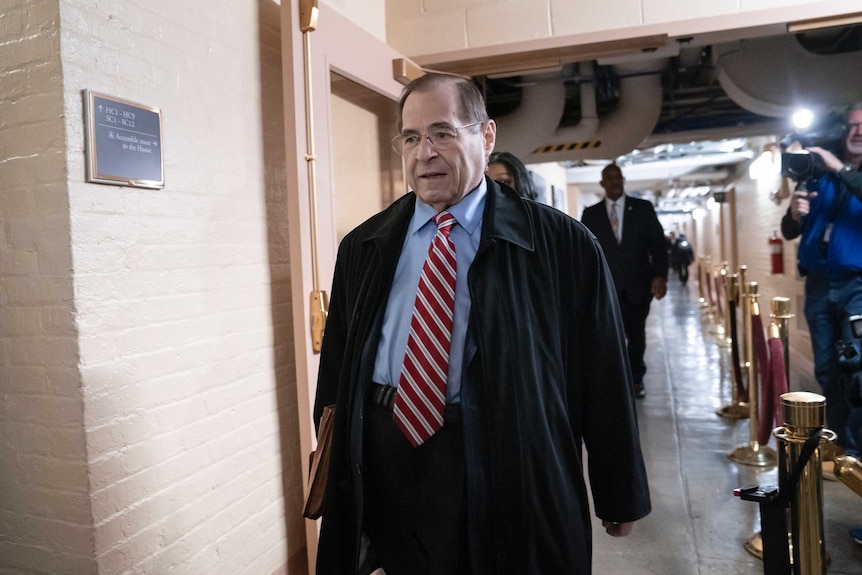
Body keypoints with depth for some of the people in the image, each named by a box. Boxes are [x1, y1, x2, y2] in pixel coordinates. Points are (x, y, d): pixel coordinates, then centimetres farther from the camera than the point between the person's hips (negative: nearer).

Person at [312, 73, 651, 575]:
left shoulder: (562, 244, -7)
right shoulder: (362, 248, 5)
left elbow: (605, 376, -4)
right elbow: (336, 366, 9)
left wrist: (621, 497, 1)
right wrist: (334, 480, 11)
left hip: (512, 483, -3)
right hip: (387, 479, 4)